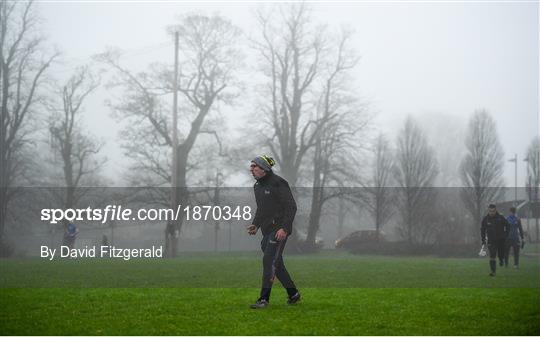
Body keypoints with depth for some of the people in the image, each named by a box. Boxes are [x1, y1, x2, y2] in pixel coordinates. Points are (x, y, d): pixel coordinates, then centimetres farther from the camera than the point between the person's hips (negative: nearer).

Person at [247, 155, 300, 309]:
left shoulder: (278, 183, -12)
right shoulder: (257, 186, 13)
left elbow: (291, 206, -14)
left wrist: (284, 228, -22)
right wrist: (255, 225, 8)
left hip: (279, 230, -9)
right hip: (267, 231, 9)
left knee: (269, 261, -15)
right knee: (276, 264, 12)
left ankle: (264, 299, -14)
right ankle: (293, 294, 25)